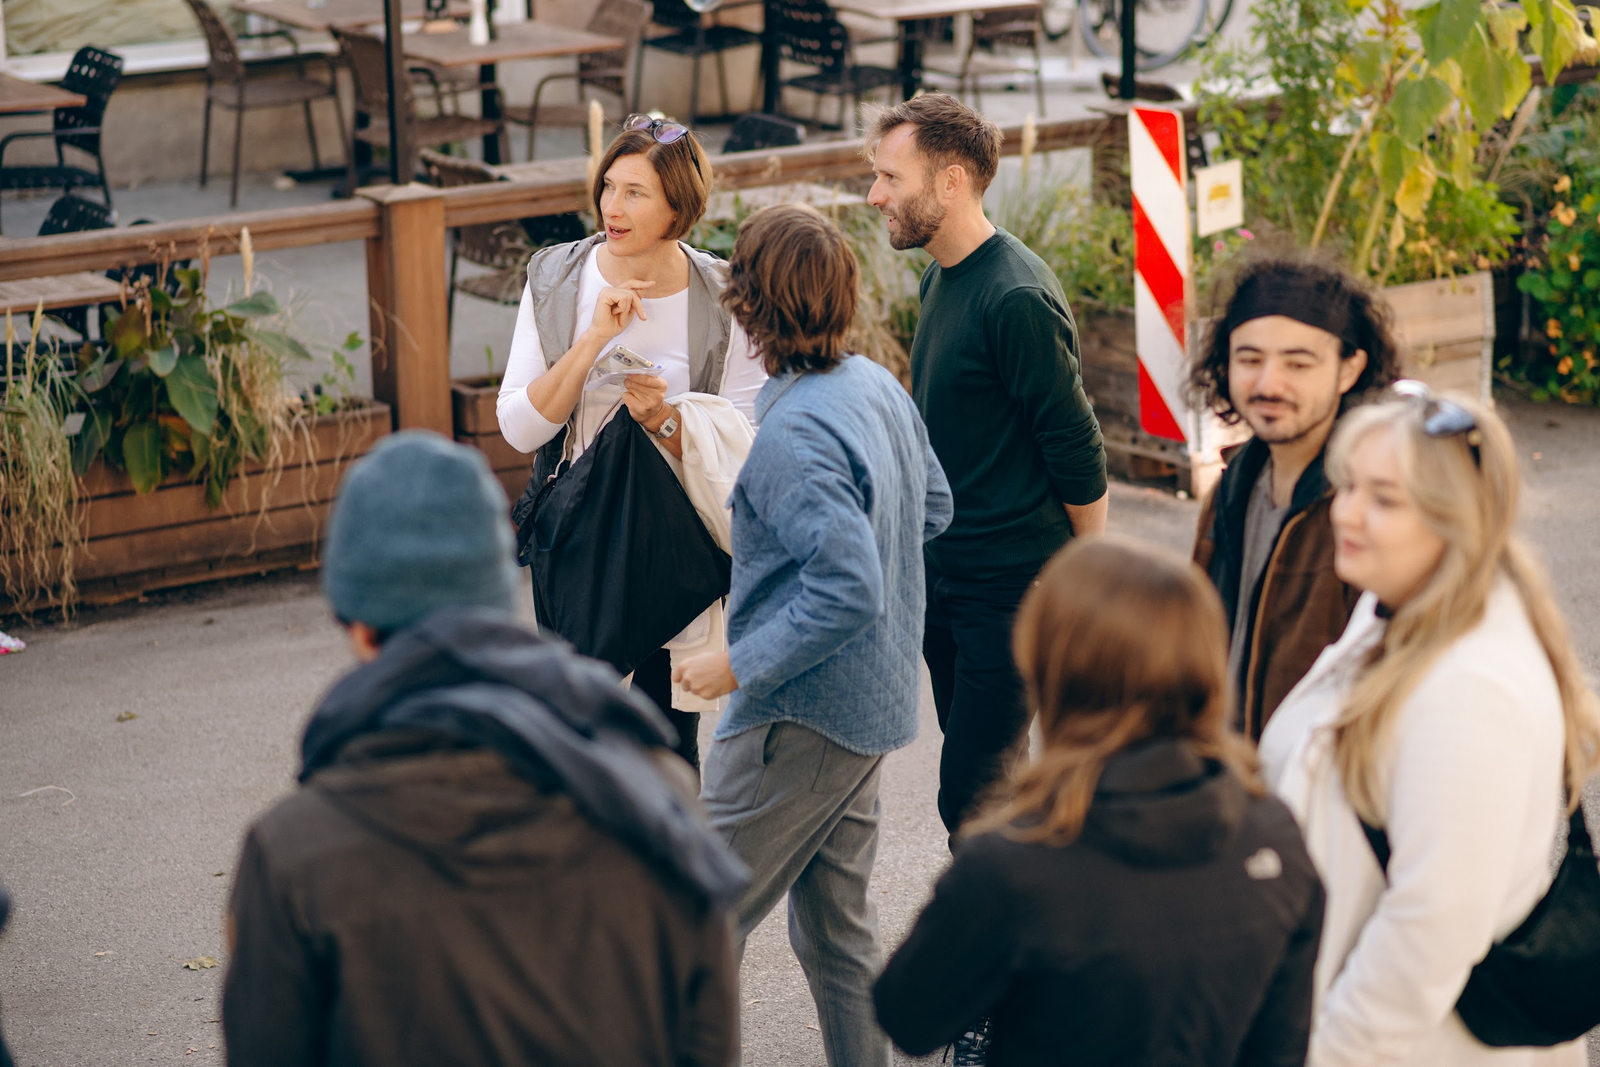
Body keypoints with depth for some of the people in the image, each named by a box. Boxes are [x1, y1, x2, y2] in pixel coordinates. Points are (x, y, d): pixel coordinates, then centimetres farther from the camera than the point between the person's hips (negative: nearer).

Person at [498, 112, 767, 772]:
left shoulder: (722, 302, -10)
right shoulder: (557, 280, -5)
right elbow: (518, 428, -12)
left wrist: (665, 423, -26)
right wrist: (594, 339, -21)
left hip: (673, 545, -2)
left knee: (666, 739, 3)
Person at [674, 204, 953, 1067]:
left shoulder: (794, 434, -24)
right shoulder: (879, 386, 3)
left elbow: (849, 594, -29)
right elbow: (935, 507, 18)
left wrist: (738, 665, -20)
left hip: (801, 720, -9)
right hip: (873, 701, 9)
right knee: (837, 924, 17)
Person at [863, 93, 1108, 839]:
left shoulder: (1016, 299, -19)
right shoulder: (940, 280, 10)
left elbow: (1076, 449, -14)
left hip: (1013, 588, -9)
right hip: (943, 577, 9)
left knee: (971, 798, -9)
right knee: (986, 784, 15)